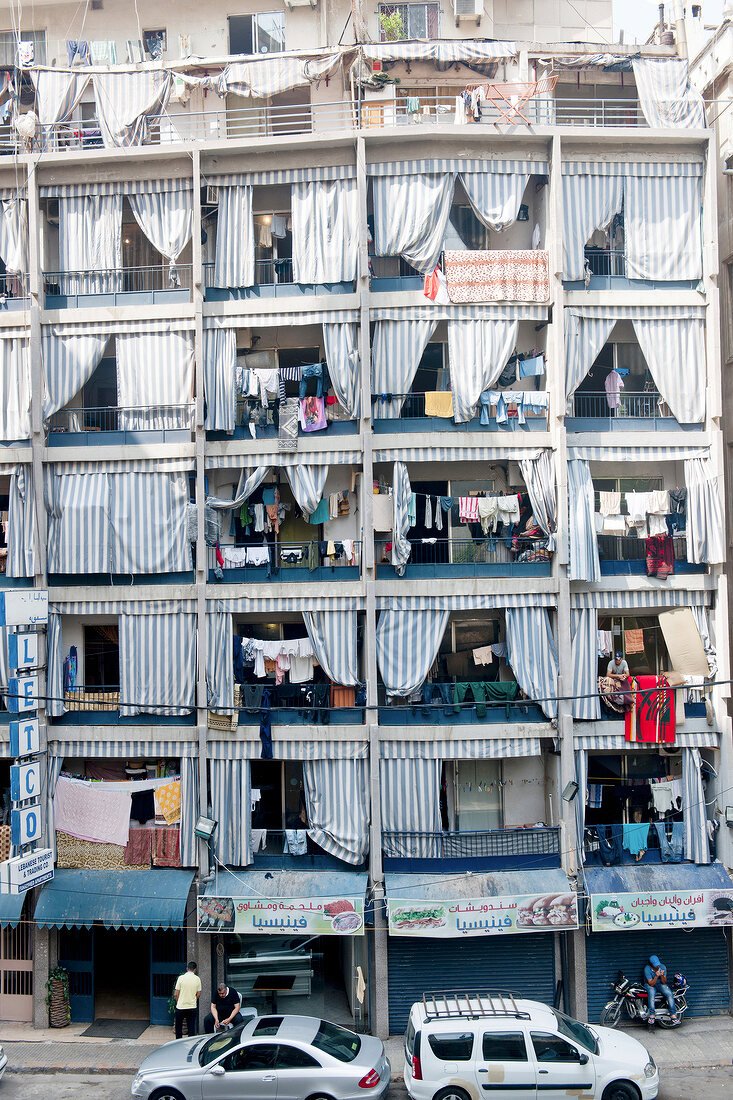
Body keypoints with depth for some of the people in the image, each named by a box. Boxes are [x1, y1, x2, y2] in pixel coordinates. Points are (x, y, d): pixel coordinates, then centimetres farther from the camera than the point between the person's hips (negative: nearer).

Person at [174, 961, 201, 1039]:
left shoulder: (181, 978, -8)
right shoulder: (197, 979, -2)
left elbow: (176, 994, -5)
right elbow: (198, 994, 4)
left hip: (181, 1007, -1)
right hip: (192, 1007, 1)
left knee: (178, 1027, 16)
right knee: (191, 1027, 8)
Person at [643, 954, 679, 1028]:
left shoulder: (662, 967, -10)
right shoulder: (647, 969, -20)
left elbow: (664, 982, -6)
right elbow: (651, 984, -20)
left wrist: (662, 975, -27)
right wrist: (656, 976, -35)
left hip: (660, 983, 3)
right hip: (650, 984, -3)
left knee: (669, 993, -25)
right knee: (651, 994, -36)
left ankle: (673, 1014, -20)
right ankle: (652, 1016, -37)